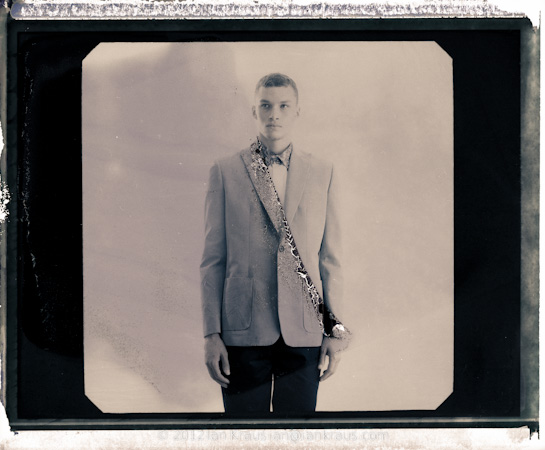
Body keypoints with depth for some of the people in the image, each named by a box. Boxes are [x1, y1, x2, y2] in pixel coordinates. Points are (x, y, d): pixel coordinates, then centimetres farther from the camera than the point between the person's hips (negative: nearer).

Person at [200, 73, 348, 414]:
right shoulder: (225, 172, 5)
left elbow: (331, 258, 9)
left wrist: (334, 332, 4)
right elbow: (212, 260, 4)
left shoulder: (323, 174, 9)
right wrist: (212, 334, -2)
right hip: (243, 331, -1)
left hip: (304, 333, 1)